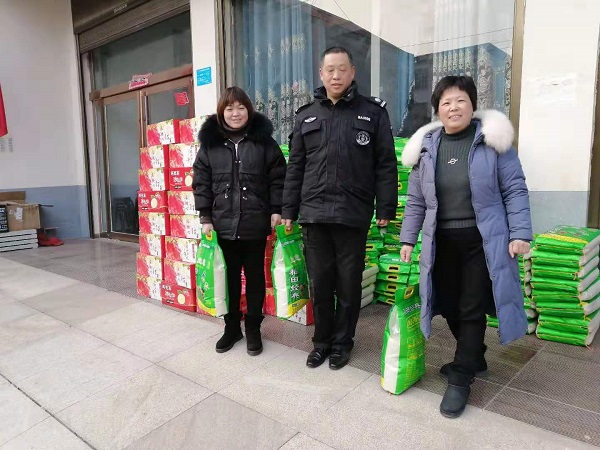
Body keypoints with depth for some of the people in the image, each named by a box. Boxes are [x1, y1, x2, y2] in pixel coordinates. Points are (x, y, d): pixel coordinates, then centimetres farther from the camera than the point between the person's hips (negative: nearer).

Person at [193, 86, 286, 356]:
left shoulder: (264, 140, 0)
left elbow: (277, 178, 1)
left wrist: (276, 211, -6)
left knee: (255, 277, 10)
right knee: (229, 278, 12)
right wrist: (205, 217, -2)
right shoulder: (209, 142, 4)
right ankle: (232, 327, 29)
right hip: (223, 224, 2)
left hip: (255, 223, -1)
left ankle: (253, 329, 26)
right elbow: (201, 182, 3)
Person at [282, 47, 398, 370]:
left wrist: (385, 209, -5)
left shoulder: (373, 113, 5)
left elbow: (386, 166, 1)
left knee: (348, 285, 8)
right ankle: (322, 340, 29)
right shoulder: (306, 116, 13)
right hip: (314, 214, 3)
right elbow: (295, 167, 12)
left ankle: (342, 342, 27)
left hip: (353, 215, -2)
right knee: (319, 284, 10)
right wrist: (289, 209, 8)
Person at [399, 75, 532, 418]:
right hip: (442, 243, 4)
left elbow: (515, 190, -2)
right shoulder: (427, 147, 6)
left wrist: (521, 233, -9)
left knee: (471, 309, 2)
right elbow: (416, 201, 9)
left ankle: (461, 380, 16)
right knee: (450, 306, 12)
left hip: (482, 241, -3)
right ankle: (474, 359, 37)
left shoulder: (492, 140, -2)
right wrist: (408, 238, 7)